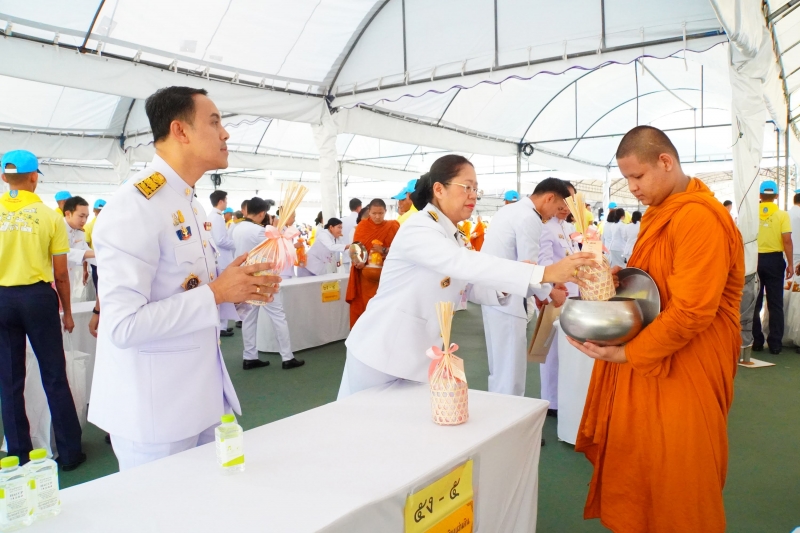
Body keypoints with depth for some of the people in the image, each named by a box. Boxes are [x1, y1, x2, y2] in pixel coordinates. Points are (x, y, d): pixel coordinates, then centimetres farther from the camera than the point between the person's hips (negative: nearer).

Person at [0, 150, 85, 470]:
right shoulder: (50, 216, -4)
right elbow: (60, 273, -3)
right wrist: (67, 311, 9)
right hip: (38, 297, -2)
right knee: (54, 376, 6)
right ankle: (69, 451, 12)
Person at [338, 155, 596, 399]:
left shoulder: (456, 239, 9)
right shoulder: (418, 228, -19)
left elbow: (476, 288, 8)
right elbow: (465, 264, -34)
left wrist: (504, 285, -15)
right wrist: (544, 273, -38)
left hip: (421, 357, 8)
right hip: (382, 352, -7)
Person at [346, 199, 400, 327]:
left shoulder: (392, 227, 2)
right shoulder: (362, 226, 5)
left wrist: (384, 250, -21)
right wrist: (358, 261, -18)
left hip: (385, 276, -1)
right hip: (364, 276, 1)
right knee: (363, 306, 1)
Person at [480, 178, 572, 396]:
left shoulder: (511, 209, 15)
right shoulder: (529, 218, -16)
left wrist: (545, 288, 17)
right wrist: (550, 293, 0)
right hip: (505, 297, -10)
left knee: (500, 367, 20)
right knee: (510, 370, -1)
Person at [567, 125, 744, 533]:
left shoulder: (700, 218, -20)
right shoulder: (659, 213, 10)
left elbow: (691, 313, -24)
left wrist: (625, 353, -21)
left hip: (684, 368, -8)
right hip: (648, 363, 8)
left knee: (676, 482, 7)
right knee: (635, 468, 16)